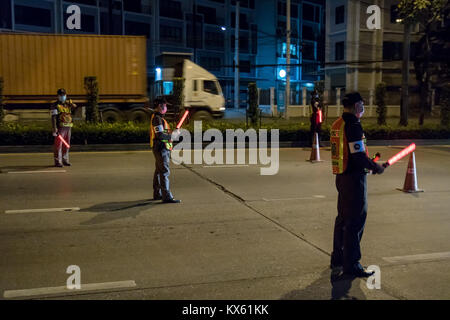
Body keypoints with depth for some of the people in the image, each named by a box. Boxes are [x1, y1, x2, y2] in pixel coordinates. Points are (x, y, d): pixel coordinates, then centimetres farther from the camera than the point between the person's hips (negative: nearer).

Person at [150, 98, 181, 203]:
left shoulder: (159, 118, 18)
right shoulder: (157, 118, -15)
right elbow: (160, 135, -24)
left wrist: (173, 133, 9)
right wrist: (173, 135, -15)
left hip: (161, 149, 11)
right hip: (161, 148, -11)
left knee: (159, 171, 16)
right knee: (164, 172, -12)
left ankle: (157, 194, 24)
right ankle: (167, 197, -14)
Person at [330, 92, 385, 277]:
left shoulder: (337, 125, 12)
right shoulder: (353, 125, -17)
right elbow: (358, 155, -22)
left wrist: (369, 163, 18)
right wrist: (376, 167, -8)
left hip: (341, 177, 10)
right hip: (354, 178, -10)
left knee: (343, 218, 18)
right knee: (355, 221, -4)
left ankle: (338, 259, 27)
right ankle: (351, 264, 2)